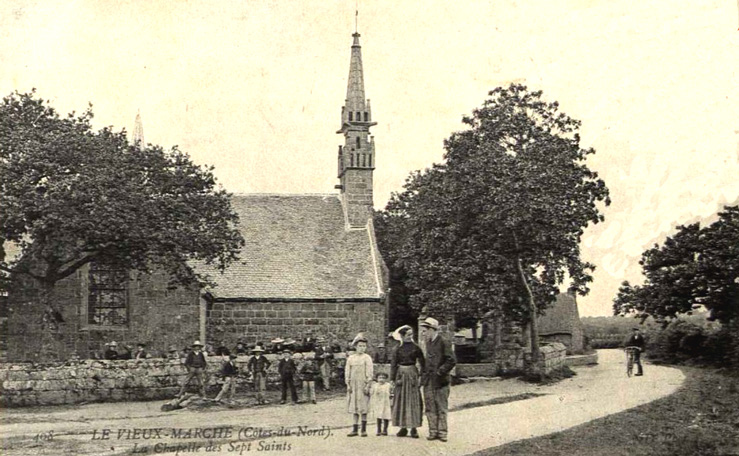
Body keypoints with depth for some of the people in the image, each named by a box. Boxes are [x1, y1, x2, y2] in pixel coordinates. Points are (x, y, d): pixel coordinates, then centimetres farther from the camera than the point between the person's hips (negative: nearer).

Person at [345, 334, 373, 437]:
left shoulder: (367, 358, -1)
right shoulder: (350, 358, 8)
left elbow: (369, 372, -4)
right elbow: (347, 371, 9)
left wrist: (367, 385, -10)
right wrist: (348, 385, 3)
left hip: (363, 385, -3)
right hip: (353, 385, 3)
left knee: (363, 407, 0)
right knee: (354, 407, 6)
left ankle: (364, 429, 7)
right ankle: (355, 429, 10)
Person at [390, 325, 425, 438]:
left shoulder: (415, 348, 2)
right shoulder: (398, 349, 3)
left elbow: (422, 363, 2)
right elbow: (393, 364, 3)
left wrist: (422, 377, -7)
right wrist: (392, 379, -3)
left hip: (412, 375, -1)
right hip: (401, 375, 1)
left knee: (414, 401, -2)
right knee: (401, 401, 3)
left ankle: (414, 428, 1)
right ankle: (403, 427, 10)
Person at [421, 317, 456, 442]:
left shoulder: (444, 343, -9)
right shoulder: (428, 343, 13)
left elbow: (452, 361, -13)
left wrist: (440, 371, -14)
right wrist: (425, 372, 13)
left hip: (440, 380, -7)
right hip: (428, 381, 7)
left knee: (441, 408, 0)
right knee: (430, 408, 7)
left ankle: (442, 432, 5)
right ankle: (433, 432, 13)